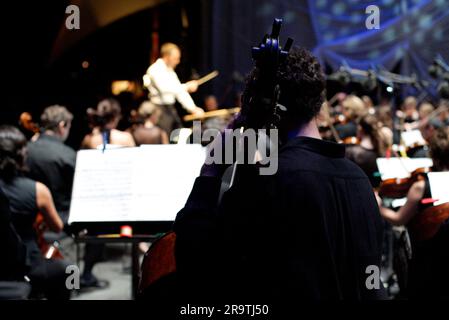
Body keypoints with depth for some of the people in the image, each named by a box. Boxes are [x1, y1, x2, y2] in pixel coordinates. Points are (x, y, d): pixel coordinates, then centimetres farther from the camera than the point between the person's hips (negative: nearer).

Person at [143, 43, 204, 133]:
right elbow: (164, 88, -28)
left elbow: (179, 90, 14)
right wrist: (186, 87, -26)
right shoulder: (155, 70, -13)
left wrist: (192, 108, 2)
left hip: (171, 109, 9)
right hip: (160, 109, -9)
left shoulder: (170, 71, 14)